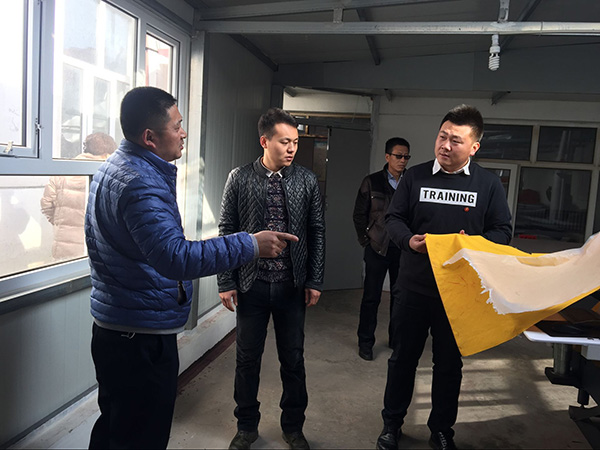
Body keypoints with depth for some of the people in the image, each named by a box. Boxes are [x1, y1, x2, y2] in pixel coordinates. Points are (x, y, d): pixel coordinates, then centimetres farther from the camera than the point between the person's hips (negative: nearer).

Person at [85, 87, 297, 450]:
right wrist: (251, 245, -34)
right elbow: (175, 257, -36)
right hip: (141, 338, -10)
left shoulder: (113, 168, 10)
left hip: (113, 328, 10)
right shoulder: (140, 183, -24)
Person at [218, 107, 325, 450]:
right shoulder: (240, 178, -2)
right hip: (251, 283, 0)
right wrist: (226, 282, -4)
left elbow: (317, 232, 3)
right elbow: (227, 231, -1)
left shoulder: (307, 180, 0)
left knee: (293, 358, 12)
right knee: (247, 358, 12)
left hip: (293, 285, 1)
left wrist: (315, 281, 0)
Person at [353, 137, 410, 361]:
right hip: (377, 248, -2)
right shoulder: (372, 182, 0)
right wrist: (365, 240, 0)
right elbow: (359, 214, 4)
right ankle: (365, 342, 16)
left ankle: (396, 339, 28)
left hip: (403, 249, 2)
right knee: (371, 296, 2)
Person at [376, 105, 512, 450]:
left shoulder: (489, 184, -1)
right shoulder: (415, 176, 1)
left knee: (450, 363, 14)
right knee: (403, 357, 13)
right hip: (414, 286, 1)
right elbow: (394, 218, 5)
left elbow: (502, 231, 1)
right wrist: (408, 240, -15)